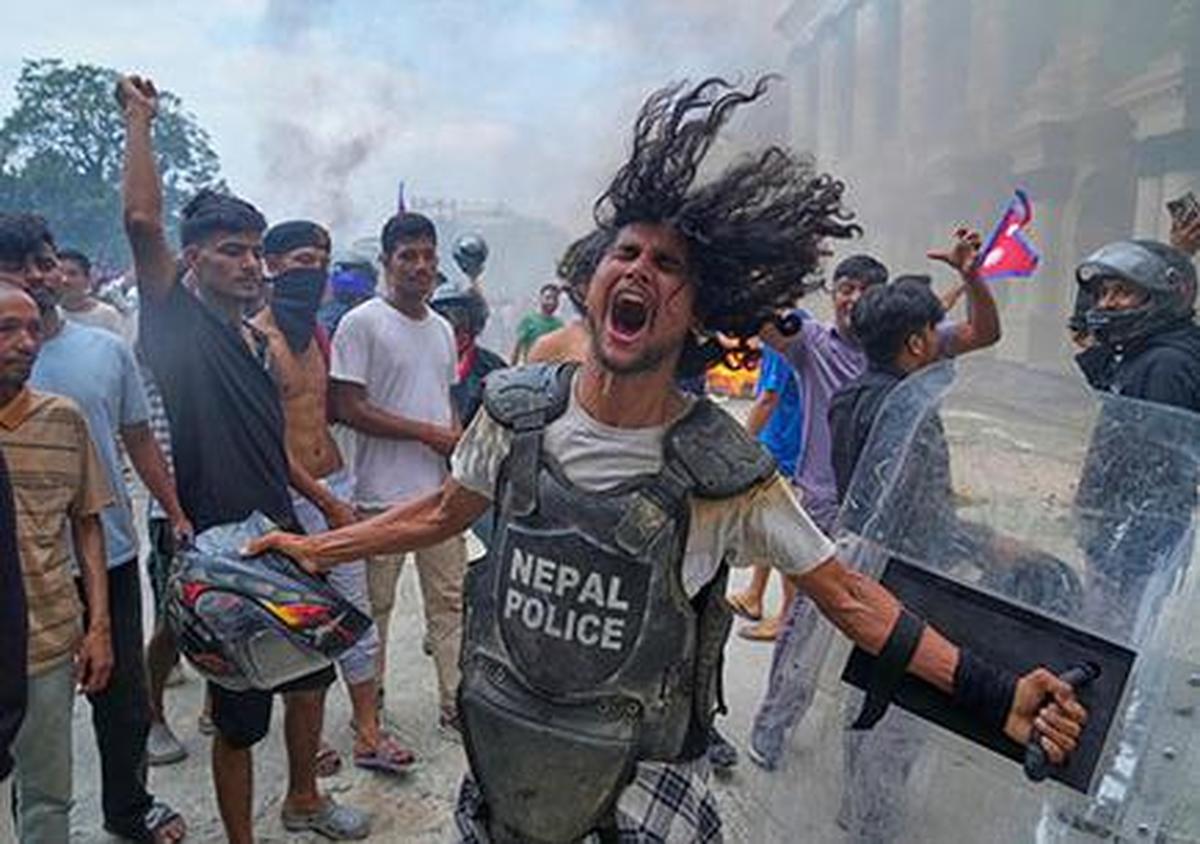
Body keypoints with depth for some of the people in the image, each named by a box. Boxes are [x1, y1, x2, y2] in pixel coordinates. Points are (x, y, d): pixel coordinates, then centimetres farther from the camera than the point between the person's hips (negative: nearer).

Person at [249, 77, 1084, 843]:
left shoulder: (727, 471, -20)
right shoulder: (517, 407, -11)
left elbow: (847, 596, -13)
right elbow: (444, 512, 6)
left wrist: (996, 697, -20)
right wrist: (317, 547, 6)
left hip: (645, 767, -3)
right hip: (504, 739, 3)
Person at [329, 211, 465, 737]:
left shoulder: (442, 329, 14)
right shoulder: (362, 324, -8)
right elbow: (347, 408, -14)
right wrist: (428, 433, -15)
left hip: (440, 490, 6)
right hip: (382, 495, -6)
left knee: (451, 599, 9)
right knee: (374, 606, 7)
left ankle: (455, 707, 21)